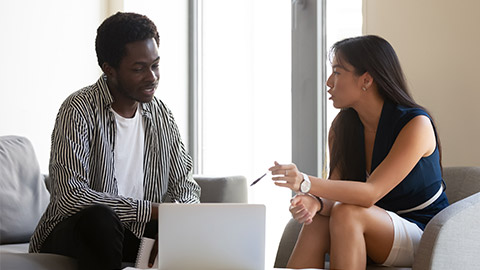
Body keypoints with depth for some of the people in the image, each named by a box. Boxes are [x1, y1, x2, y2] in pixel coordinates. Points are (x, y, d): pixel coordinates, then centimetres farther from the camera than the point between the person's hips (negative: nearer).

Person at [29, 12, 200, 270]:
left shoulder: (161, 115, 5)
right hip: (70, 233, -5)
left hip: (138, 232, 5)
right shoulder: (79, 110, -16)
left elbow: (185, 187, 8)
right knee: (99, 218, -38)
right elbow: (70, 195, -28)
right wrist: (152, 209, -28)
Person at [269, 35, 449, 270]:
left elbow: (371, 193, -28)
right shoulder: (342, 126, 2)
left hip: (425, 236, -5)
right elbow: (336, 196, -4)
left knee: (347, 215, -32)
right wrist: (316, 202, -30)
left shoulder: (416, 125, -18)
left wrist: (307, 183, -42)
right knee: (316, 223, -26)